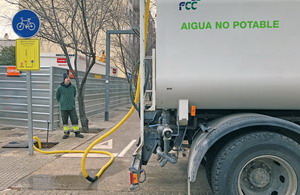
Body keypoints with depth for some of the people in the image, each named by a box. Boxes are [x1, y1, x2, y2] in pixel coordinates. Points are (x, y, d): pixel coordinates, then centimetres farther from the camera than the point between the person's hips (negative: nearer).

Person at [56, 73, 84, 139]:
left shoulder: (73, 87, 0)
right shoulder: (60, 88, -7)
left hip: (72, 107, 1)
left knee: (75, 120, 1)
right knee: (65, 121, 8)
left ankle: (77, 132, 12)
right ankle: (66, 133, 20)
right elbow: (57, 97, 9)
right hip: (63, 108, -1)